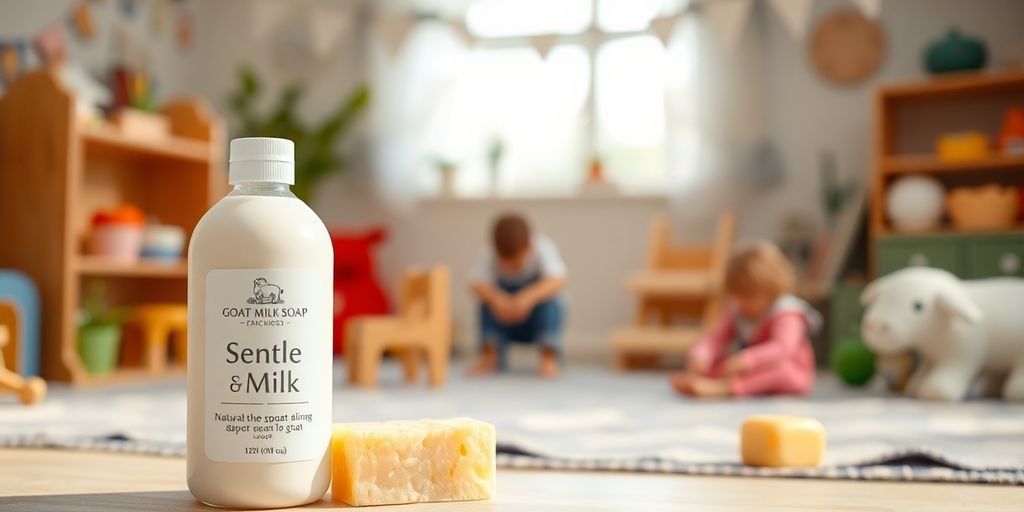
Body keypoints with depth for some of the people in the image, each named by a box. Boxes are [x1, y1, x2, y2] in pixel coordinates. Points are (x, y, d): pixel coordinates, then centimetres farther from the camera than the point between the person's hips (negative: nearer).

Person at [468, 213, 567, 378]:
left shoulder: (543, 249, -24)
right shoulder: (491, 255, -18)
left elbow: (557, 281, -41)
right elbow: (478, 285, -32)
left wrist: (529, 297, -58)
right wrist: (495, 298, -54)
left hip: (538, 318, -2)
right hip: (506, 324, 2)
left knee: (553, 299, -31)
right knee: (488, 300, -25)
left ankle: (549, 359, -26)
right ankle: (490, 356, -17)